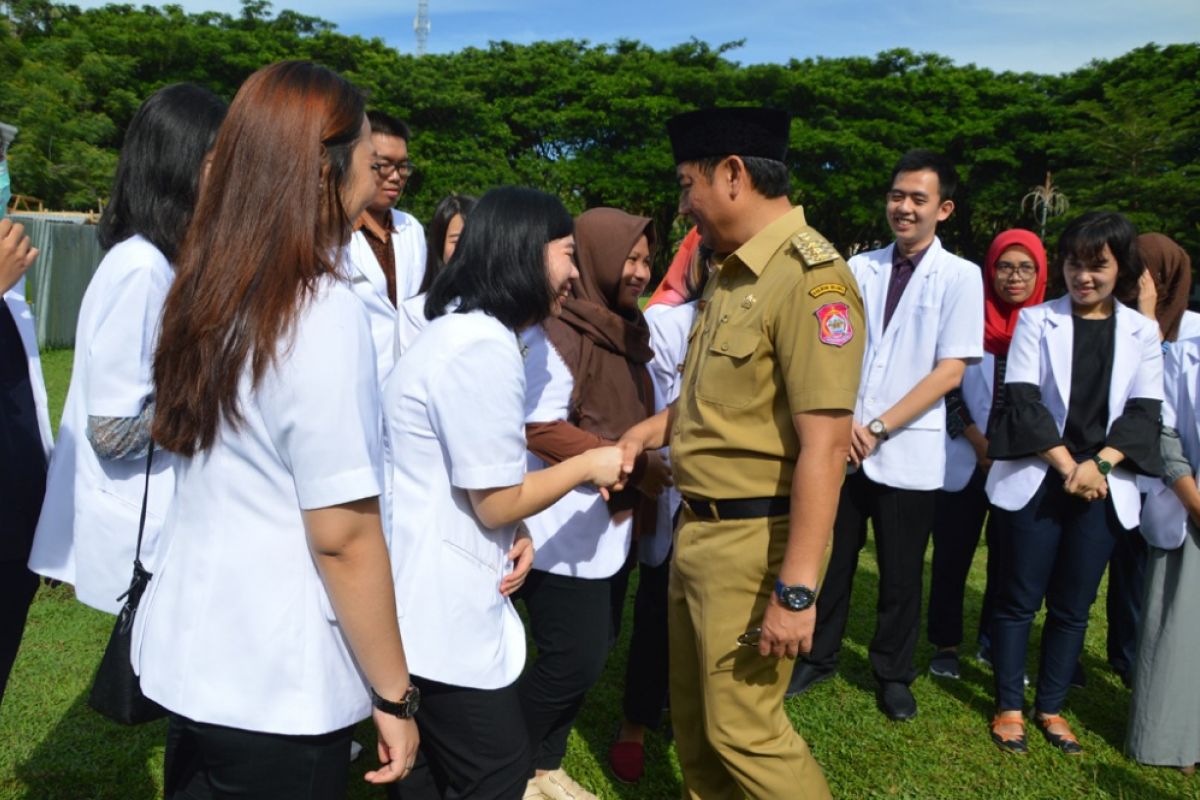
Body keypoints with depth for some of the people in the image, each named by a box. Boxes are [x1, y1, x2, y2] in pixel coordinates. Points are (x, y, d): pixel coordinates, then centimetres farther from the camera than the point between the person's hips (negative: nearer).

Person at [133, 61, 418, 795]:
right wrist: (394, 694, -12)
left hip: (190, 649, 7)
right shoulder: (323, 311, -22)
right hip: (276, 686, -7)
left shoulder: (207, 295, 2)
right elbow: (343, 536, -20)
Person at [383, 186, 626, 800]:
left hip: (437, 596, 10)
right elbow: (496, 502, -19)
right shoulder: (484, 345, -23)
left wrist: (517, 536, 1)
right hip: (446, 608, -10)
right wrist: (588, 465, -5)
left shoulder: (465, 330, 11)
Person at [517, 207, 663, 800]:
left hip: (613, 523, 9)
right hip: (564, 529, -8)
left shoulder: (626, 330, 12)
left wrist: (648, 466, 4)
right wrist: (632, 465, -19)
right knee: (573, 660, -3)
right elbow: (540, 430, -21)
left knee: (595, 650, 14)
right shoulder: (555, 331, -15)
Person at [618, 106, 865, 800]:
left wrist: (797, 588, -25)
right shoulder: (733, 271, 10)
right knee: (693, 714, 21)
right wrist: (657, 425, 4)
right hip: (699, 527, 9)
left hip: (756, 537, -9)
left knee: (743, 730, 5)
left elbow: (825, 443, -25)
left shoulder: (810, 275, -20)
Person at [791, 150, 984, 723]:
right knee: (832, 560, 13)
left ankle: (893, 675, 31)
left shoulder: (959, 276, -3)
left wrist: (877, 427, -13)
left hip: (908, 452, -2)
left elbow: (950, 371, -8)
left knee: (900, 575, 11)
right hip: (842, 445, 2)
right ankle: (819, 658, 32)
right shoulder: (860, 267, 5)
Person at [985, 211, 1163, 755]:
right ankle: (1009, 707, 17)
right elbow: (1022, 399, -6)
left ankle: (1051, 707, 25)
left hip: (1103, 487, 2)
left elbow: (1144, 412, 2)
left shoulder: (1141, 333, 10)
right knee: (1019, 598, 4)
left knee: (1073, 605, 10)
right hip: (1036, 480, -2)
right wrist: (1067, 465, -13)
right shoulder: (1036, 320, 3)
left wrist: (1098, 464, -13)